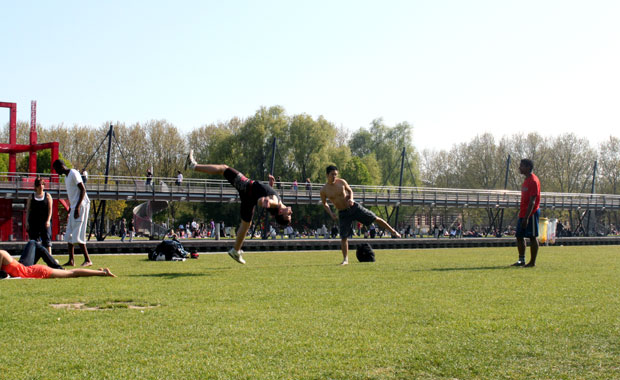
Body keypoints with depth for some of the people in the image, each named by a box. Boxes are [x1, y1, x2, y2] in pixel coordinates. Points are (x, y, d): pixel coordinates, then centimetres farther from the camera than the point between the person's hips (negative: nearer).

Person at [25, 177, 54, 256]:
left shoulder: (47, 196, 7)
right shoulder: (31, 197, 9)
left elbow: (50, 209, 1)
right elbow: (28, 210, 8)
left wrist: (48, 220, -10)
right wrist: (27, 222, -1)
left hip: (44, 222, -1)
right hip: (33, 222, 1)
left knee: (47, 240, -6)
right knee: (33, 240, 3)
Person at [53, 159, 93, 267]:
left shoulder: (73, 173, -9)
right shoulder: (66, 177, 20)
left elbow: (83, 190, -17)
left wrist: (78, 207, -23)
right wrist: (69, 212, 24)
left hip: (81, 206, -10)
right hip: (74, 208, 10)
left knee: (77, 235, -13)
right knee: (69, 235, 8)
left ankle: (87, 260, -9)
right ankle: (71, 261, 11)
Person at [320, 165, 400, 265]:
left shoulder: (341, 182, -7)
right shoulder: (324, 190, -8)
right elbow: (324, 204, 8)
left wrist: (351, 199, -11)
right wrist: (331, 213, -7)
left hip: (353, 207, 0)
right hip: (343, 213, 0)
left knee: (375, 218, 2)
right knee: (344, 237, -3)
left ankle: (393, 231, 19)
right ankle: (345, 259, 7)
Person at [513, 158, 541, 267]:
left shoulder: (533, 181, -14)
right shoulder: (526, 180, 16)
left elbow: (532, 201, -19)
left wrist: (526, 217, -23)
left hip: (531, 213, -10)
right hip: (523, 214, 10)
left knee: (533, 237, -2)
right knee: (519, 236, 10)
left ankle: (532, 262, 3)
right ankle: (521, 260, 16)